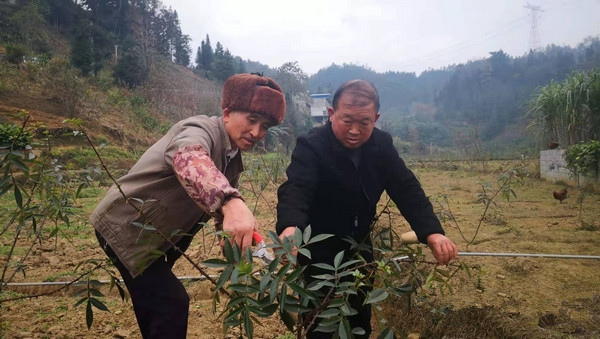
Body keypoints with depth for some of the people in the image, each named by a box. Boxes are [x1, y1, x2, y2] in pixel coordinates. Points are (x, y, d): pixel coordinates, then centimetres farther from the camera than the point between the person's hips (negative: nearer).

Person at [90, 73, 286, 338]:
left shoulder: (233, 159, 3)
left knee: (156, 301, 21)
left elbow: (225, 214, 10)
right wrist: (230, 202, -67)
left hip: (155, 236, 9)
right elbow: (187, 158, -51)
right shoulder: (202, 129, -25)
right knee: (172, 302, -11)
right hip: (126, 227, -9)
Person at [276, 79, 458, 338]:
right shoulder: (311, 146, -24)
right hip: (318, 251, -5)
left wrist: (432, 231, -29)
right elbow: (295, 190, -39)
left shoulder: (382, 144, -8)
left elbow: (406, 189, -13)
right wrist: (290, 227, -61)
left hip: (359, 246, 5)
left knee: (361, 318, 19)